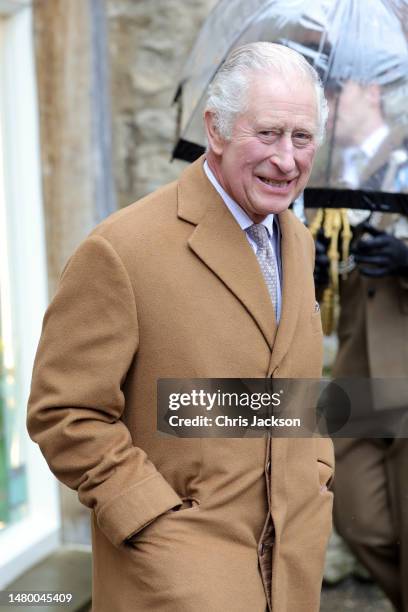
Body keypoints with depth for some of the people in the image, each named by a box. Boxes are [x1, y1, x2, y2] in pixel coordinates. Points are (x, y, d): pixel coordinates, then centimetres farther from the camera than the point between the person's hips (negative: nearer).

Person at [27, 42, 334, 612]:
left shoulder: (298, 241, 8)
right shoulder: (121, 250, -16)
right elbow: (63, 413, -13)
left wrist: (317, 475, 9)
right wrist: (157, 522, -16)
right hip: (176, 559, -6)